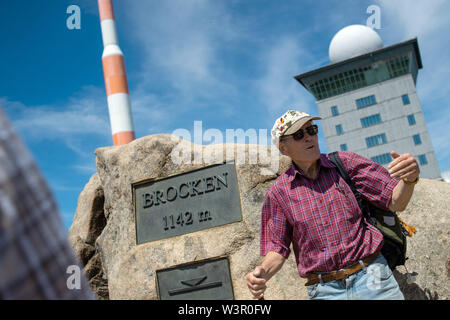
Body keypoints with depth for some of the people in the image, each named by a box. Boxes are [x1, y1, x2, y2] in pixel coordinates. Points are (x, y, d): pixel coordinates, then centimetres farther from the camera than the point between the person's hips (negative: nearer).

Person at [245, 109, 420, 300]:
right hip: (323, 290, 0)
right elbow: (277, 249, 4)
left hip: (372, 280, 0)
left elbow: (396, 203, -1)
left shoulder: (345, 163, 2)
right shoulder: (278, 193, 1)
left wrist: (409, 178, -22)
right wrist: (262, 273, -17)